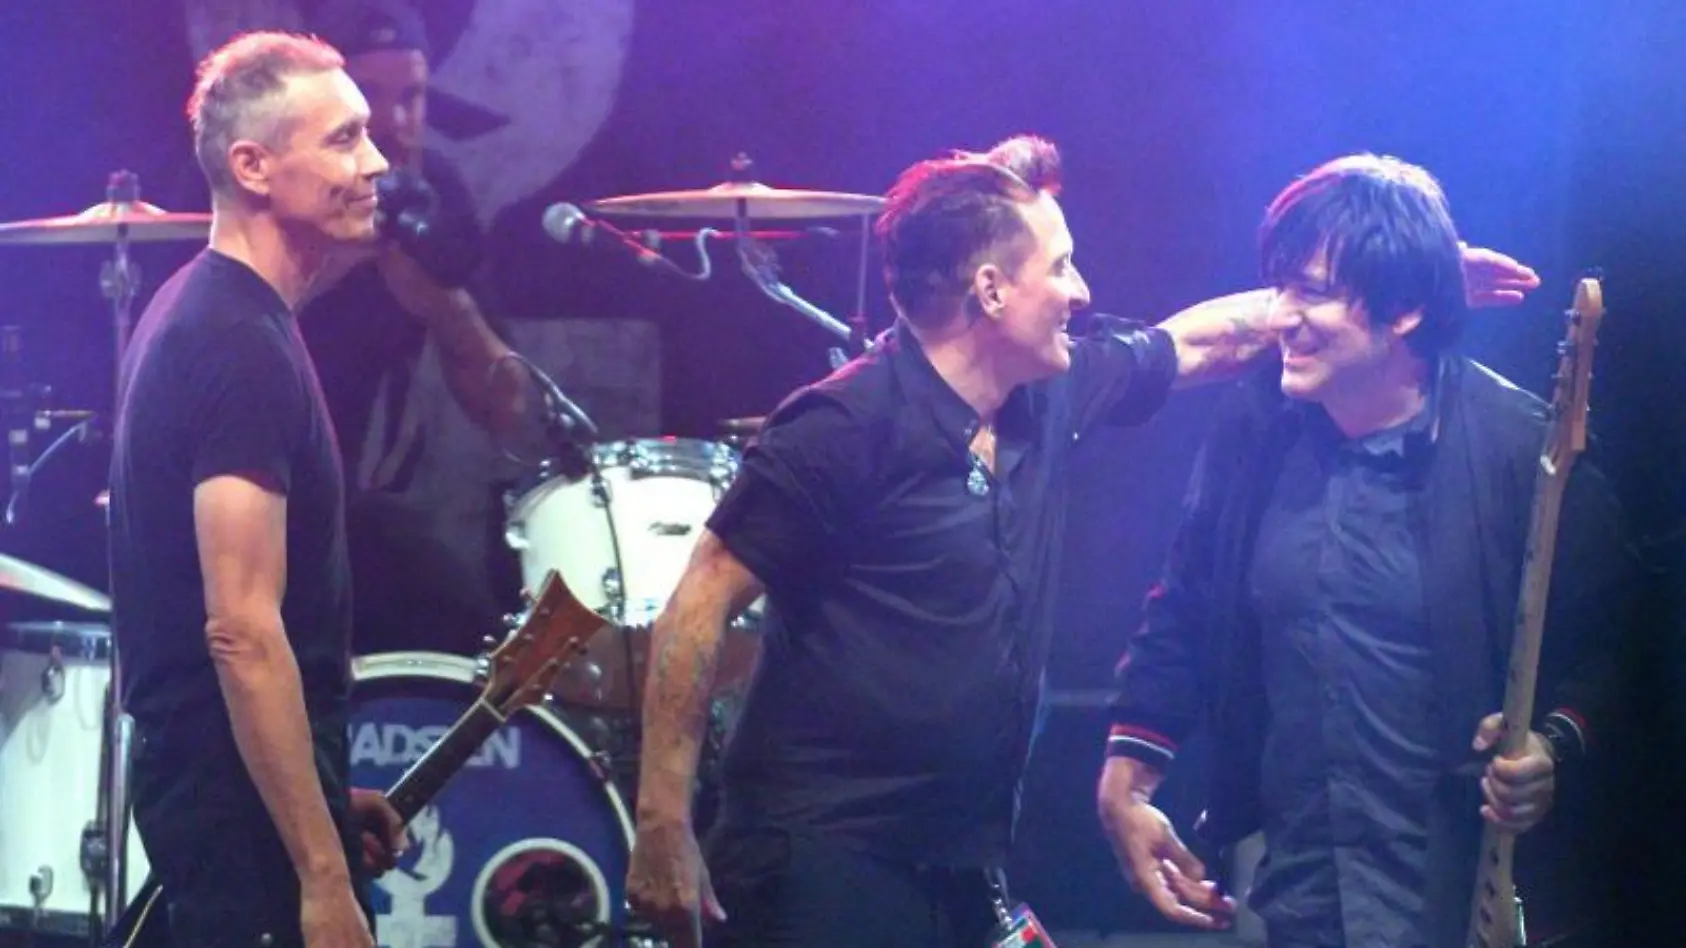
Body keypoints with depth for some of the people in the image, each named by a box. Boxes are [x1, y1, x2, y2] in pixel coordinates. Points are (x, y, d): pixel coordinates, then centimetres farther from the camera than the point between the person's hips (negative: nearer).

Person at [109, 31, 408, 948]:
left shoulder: (196, 311, 12)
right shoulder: (242, 345, -19)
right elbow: (243, 630, -25)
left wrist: (329, 792, 20)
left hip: (209, 772, 10)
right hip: (245, 793, -10)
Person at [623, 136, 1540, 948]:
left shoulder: (1052, 394, 6)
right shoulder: (846, 427, -16)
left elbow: (1199, 340, 22)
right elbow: (701, 606, -15)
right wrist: (662, 830, -18)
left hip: (963, 864, 8)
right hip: (819, 862, -8)